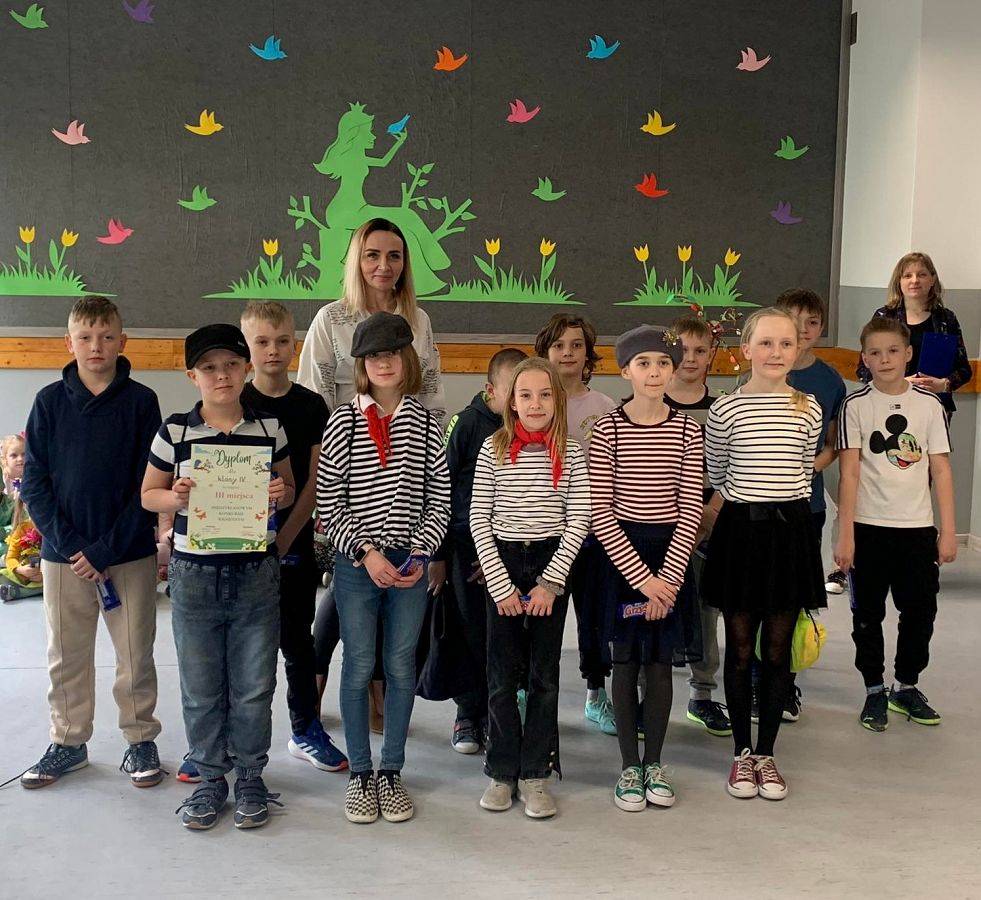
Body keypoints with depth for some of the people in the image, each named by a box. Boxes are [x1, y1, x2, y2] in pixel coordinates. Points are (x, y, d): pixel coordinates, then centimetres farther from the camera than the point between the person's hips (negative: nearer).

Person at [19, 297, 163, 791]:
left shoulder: (141, 401, -4)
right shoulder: (50, 402, 1)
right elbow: (33, 481, -1)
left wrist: (107, 548, -13)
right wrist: (69, 544, -12)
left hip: (130, 552, -2)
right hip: (63, 554, 2)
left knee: (135, 653, 7)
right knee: (66, 655, 12)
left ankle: (140, 740, 23)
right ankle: (68, 741, 28)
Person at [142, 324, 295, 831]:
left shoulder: (269, 427, 2)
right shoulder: (174, 432, 0)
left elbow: (289, 489, 14)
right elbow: (148, 494, 8)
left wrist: (280, 494, -9)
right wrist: (175, 498, -13)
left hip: (256, 575, 0)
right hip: (194, 576, 0)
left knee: (253, 688, 7)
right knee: (200, 688, 9)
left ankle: (250, 778, 25)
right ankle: (209, 779, 26)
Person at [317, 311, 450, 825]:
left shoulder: (425, 424, 3)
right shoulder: (343, 422, -2)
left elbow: (439, 499, 5)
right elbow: (327, 503, -4)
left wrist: (421, 554, -6)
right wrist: (366, 552, -12)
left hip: (410, 565, 2)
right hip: (356, 565, -1)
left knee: (401, 667, 8)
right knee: (359, 668, 5)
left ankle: (392, 773, 22)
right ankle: (360, 775, 19)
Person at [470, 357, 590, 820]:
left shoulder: (570, 454, -2)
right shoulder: (493, 449, -2)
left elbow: (578, 521, -3)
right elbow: (479, 520, -3)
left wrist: (550, 582, -10)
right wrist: (501, 585, -8)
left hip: (552, 563, 0)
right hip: (501, 563, 0)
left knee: (545, 674, 5)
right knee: (502, 674, 4)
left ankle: (535, 773, 16)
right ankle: (502, 771, 18)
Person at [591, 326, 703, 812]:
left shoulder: (687, 430, 0)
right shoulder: (607, 430, -7)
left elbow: (690, 508, -2)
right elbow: (599, 512, -9)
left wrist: (668, 577, -11)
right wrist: (643, 578, -12)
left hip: (671, 554, 2)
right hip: (622, 553, -2)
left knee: (660, 662, 9)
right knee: (626, 663, 6)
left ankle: (654, 763, 24)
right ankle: (629, 767, 19)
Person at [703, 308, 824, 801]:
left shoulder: (808, 409, 3)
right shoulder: (725, 409, -4)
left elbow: (805, 470, 14)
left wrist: (783, 501, 12)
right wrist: (746, 499, 9)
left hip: (790, 530, 2)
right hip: (741, 529, -2)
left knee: (777, 649, 8)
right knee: (740, 649, 6)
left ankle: (766, 752, 21)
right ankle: (743, 753, 21)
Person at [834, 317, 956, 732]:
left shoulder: (929, 404, 2)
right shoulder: (856, 405, -4)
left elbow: (941, 470, 4)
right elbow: (850, 471, -6)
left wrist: (948, 530, 0)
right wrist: (845, 534, -9)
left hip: (918, 526, 2)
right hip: (868, 527, -2)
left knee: (920, 611, 10)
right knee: (868, 615, 7)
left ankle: (906, 686, 29)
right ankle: (874, 692, 23)